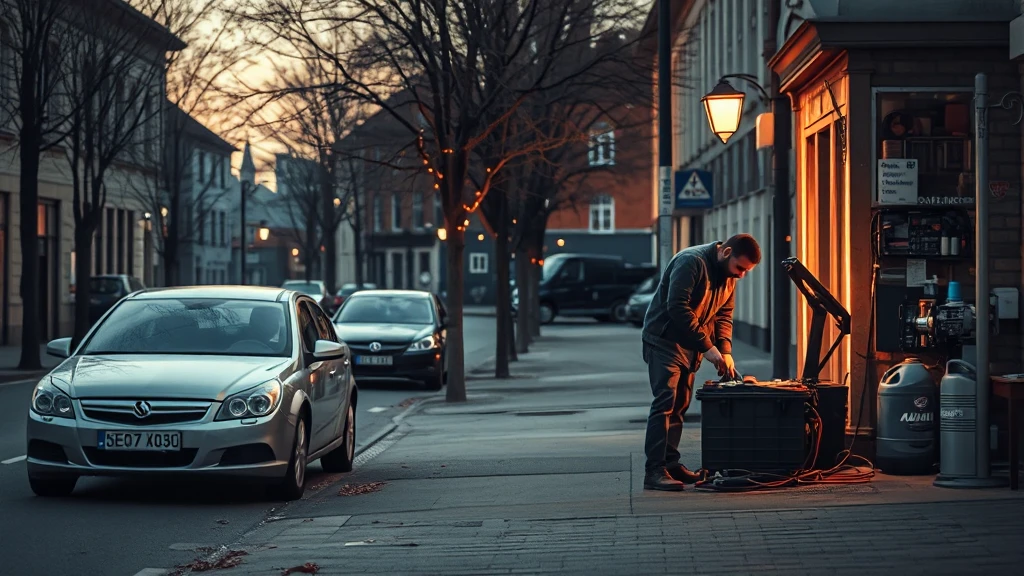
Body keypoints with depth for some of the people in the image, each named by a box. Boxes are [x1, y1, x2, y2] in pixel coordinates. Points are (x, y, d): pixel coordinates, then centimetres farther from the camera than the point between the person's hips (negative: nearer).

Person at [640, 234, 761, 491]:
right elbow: (677, 307, -28)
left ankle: (670, 464, 16)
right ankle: (655, 471, -19)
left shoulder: (729, 275, 6)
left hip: (690, 345, 9)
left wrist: (725, 351, -5)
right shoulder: (691, 262, -22)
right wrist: (708, 347, -28)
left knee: (679, 405, 10)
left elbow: (724, 315, 11)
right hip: (664, 341, -9)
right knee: (665, 403, -15)